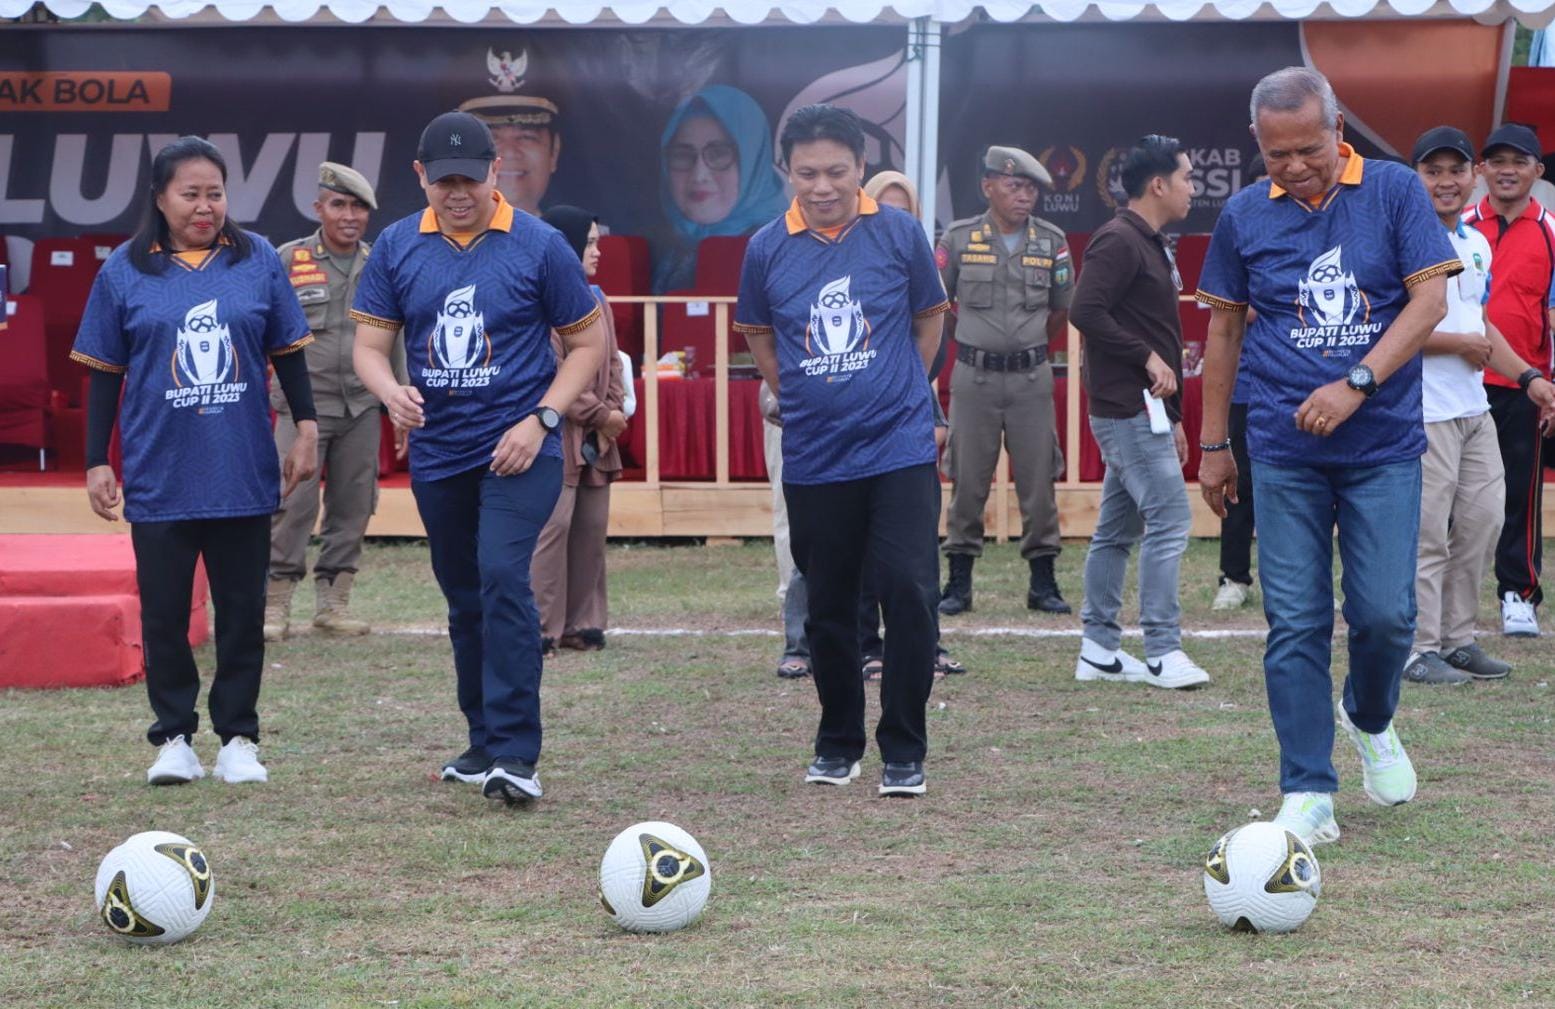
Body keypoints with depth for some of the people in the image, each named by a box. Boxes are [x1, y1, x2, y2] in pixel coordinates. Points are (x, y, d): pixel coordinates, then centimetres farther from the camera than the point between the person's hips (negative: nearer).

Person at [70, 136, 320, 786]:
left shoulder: (259, 262, 2)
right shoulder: (125, 271, 0)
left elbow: (288, 354, 9)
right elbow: (103, 373, 4)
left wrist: (305, 429, 4)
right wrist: (96, 462, 2)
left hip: (244, 474, 1)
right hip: (158, 478, -1)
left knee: (242, 611, 6)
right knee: (164, 613, 4)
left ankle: (238, 737, 15)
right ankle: (174, 737, 14)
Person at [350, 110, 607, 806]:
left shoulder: (540, 246, -5)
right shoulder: (397, 248, 3)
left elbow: (587, 342, 1)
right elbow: (369, 344, 4)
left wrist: (541, 419, -11)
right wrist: (390, 390, -19)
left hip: (519, 450, -4)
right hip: (436, 454, 4)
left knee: (502, 577, -21)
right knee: (465, 601, 13)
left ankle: (515, 755, -22)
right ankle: (484, 743, 28)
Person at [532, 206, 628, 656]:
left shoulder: (594, 299, 15)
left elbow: (611, 361, 18)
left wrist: (614, 410, 1)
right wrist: (599, 414, -13)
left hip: (594, 437, 8)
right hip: (554, 434, -8)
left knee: (592, 527, 8)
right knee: (552, 526, -11)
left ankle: (582, 623, 15)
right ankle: (541, 629, -7)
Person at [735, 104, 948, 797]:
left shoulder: (900, 234, -3)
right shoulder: (767, 249, -1)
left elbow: (929, 318, 11)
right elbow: (758, 335, 17)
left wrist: (899, 394, 10)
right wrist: (799, 397, 9)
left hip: (899, 448, -2)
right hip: (813, 459, 2)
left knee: (908, 590, -13)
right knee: (827, 608, 8)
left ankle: (904, 751, -2)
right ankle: (838, 744, 25)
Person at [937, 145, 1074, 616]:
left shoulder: (1051, 241, 3)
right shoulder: (959, 238, -1)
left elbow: (1061, 311, 12)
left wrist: (1027, 347, 11)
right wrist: (977, 337, 10)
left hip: (1031, 377, 1)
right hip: (974, 377, -1)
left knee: (1038, 479, 2)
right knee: (968, 479, 3)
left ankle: (1043, 582, 9)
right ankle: (959, 582, 9)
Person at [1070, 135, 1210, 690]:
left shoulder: (1151, 245, 19)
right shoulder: (1119, 241, -12)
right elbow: (1086, 311, -23)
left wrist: (1174, 417, 23)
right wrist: (1147, 358, -18)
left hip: (1145, 410, 10)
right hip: (1128, 409, -10)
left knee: (1118, 528, 11)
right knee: (1169, 518, -12)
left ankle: (1098, 648, 15)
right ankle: (1163, 651, -12)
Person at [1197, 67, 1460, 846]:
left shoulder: (1394, 193, -2)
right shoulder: (1244, 216, 4)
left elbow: (1429, 299, -7)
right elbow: (1224, 328, 12)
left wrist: (1356, 385, -18)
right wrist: (1213, 446, 12)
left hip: (1384, 446, -1)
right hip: (1284, 453, 1)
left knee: (1385, 612, -5)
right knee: (1295, 624, -2)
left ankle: (1369, 720, 28)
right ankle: (1307, 797, 3)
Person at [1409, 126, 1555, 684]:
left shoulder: (1478, 246, 15)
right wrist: (1459, 344, -14)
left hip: (1475, 408, 8)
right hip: (1423, 411, -8)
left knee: (1483, 522, 9)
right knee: (1427, 534, -7)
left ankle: (1457, 640, 18)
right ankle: (1420, 650, 0)